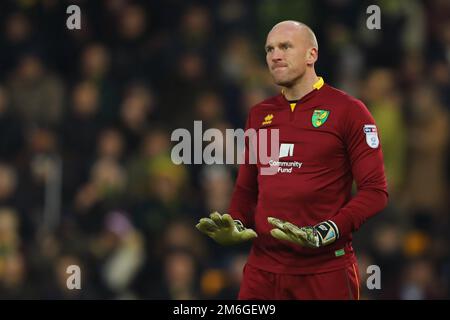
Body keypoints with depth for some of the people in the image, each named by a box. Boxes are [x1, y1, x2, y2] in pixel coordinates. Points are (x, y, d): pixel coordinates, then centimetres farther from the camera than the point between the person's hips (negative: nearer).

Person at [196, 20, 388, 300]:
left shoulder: (348, 110, -2)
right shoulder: (259, 115, 14)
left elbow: (375, 191, -7)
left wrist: (321, 234, -18)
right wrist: (236, 226, 1)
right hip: (262, 270, 4)